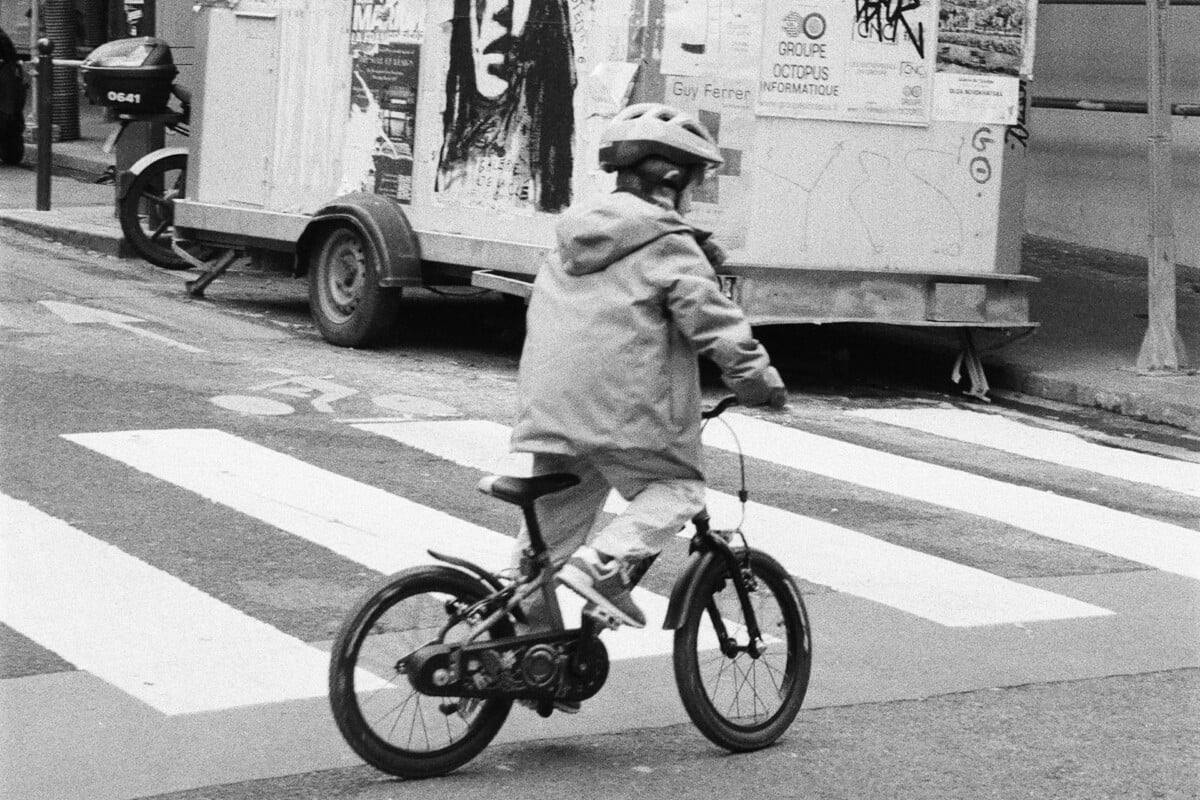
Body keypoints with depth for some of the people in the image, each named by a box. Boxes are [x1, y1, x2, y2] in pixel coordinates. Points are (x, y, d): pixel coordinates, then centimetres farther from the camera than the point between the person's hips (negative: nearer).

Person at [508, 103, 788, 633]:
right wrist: (760, 382, 5)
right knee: (675, 490, 8)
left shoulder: (571, 241, 20)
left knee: (551, 526, 16)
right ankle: (602, 565, -14)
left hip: (548, 410, 7)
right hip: (625, 411, -7)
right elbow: (715, 323, -7)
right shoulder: (669, 244, -3)